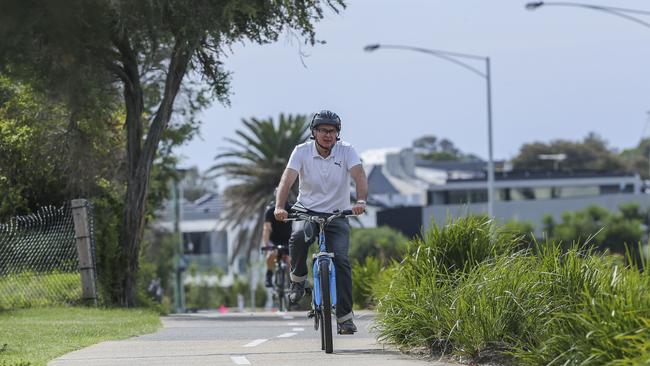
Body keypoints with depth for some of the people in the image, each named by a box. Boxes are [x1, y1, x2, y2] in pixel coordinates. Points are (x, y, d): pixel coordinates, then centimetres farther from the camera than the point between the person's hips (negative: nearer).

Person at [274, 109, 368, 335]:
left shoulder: (346, 151, -7)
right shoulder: (302, 151, -7)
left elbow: (359, 175, -22)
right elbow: (287, 179, -18)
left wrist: (360, 201, -42)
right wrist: (279, 206, -35)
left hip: (337, 215, 0)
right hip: (307, 211, 0)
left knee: (341, 259, -17)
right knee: (299, 236, -33)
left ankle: (345, 316, -12)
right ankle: (298, 279, -7)